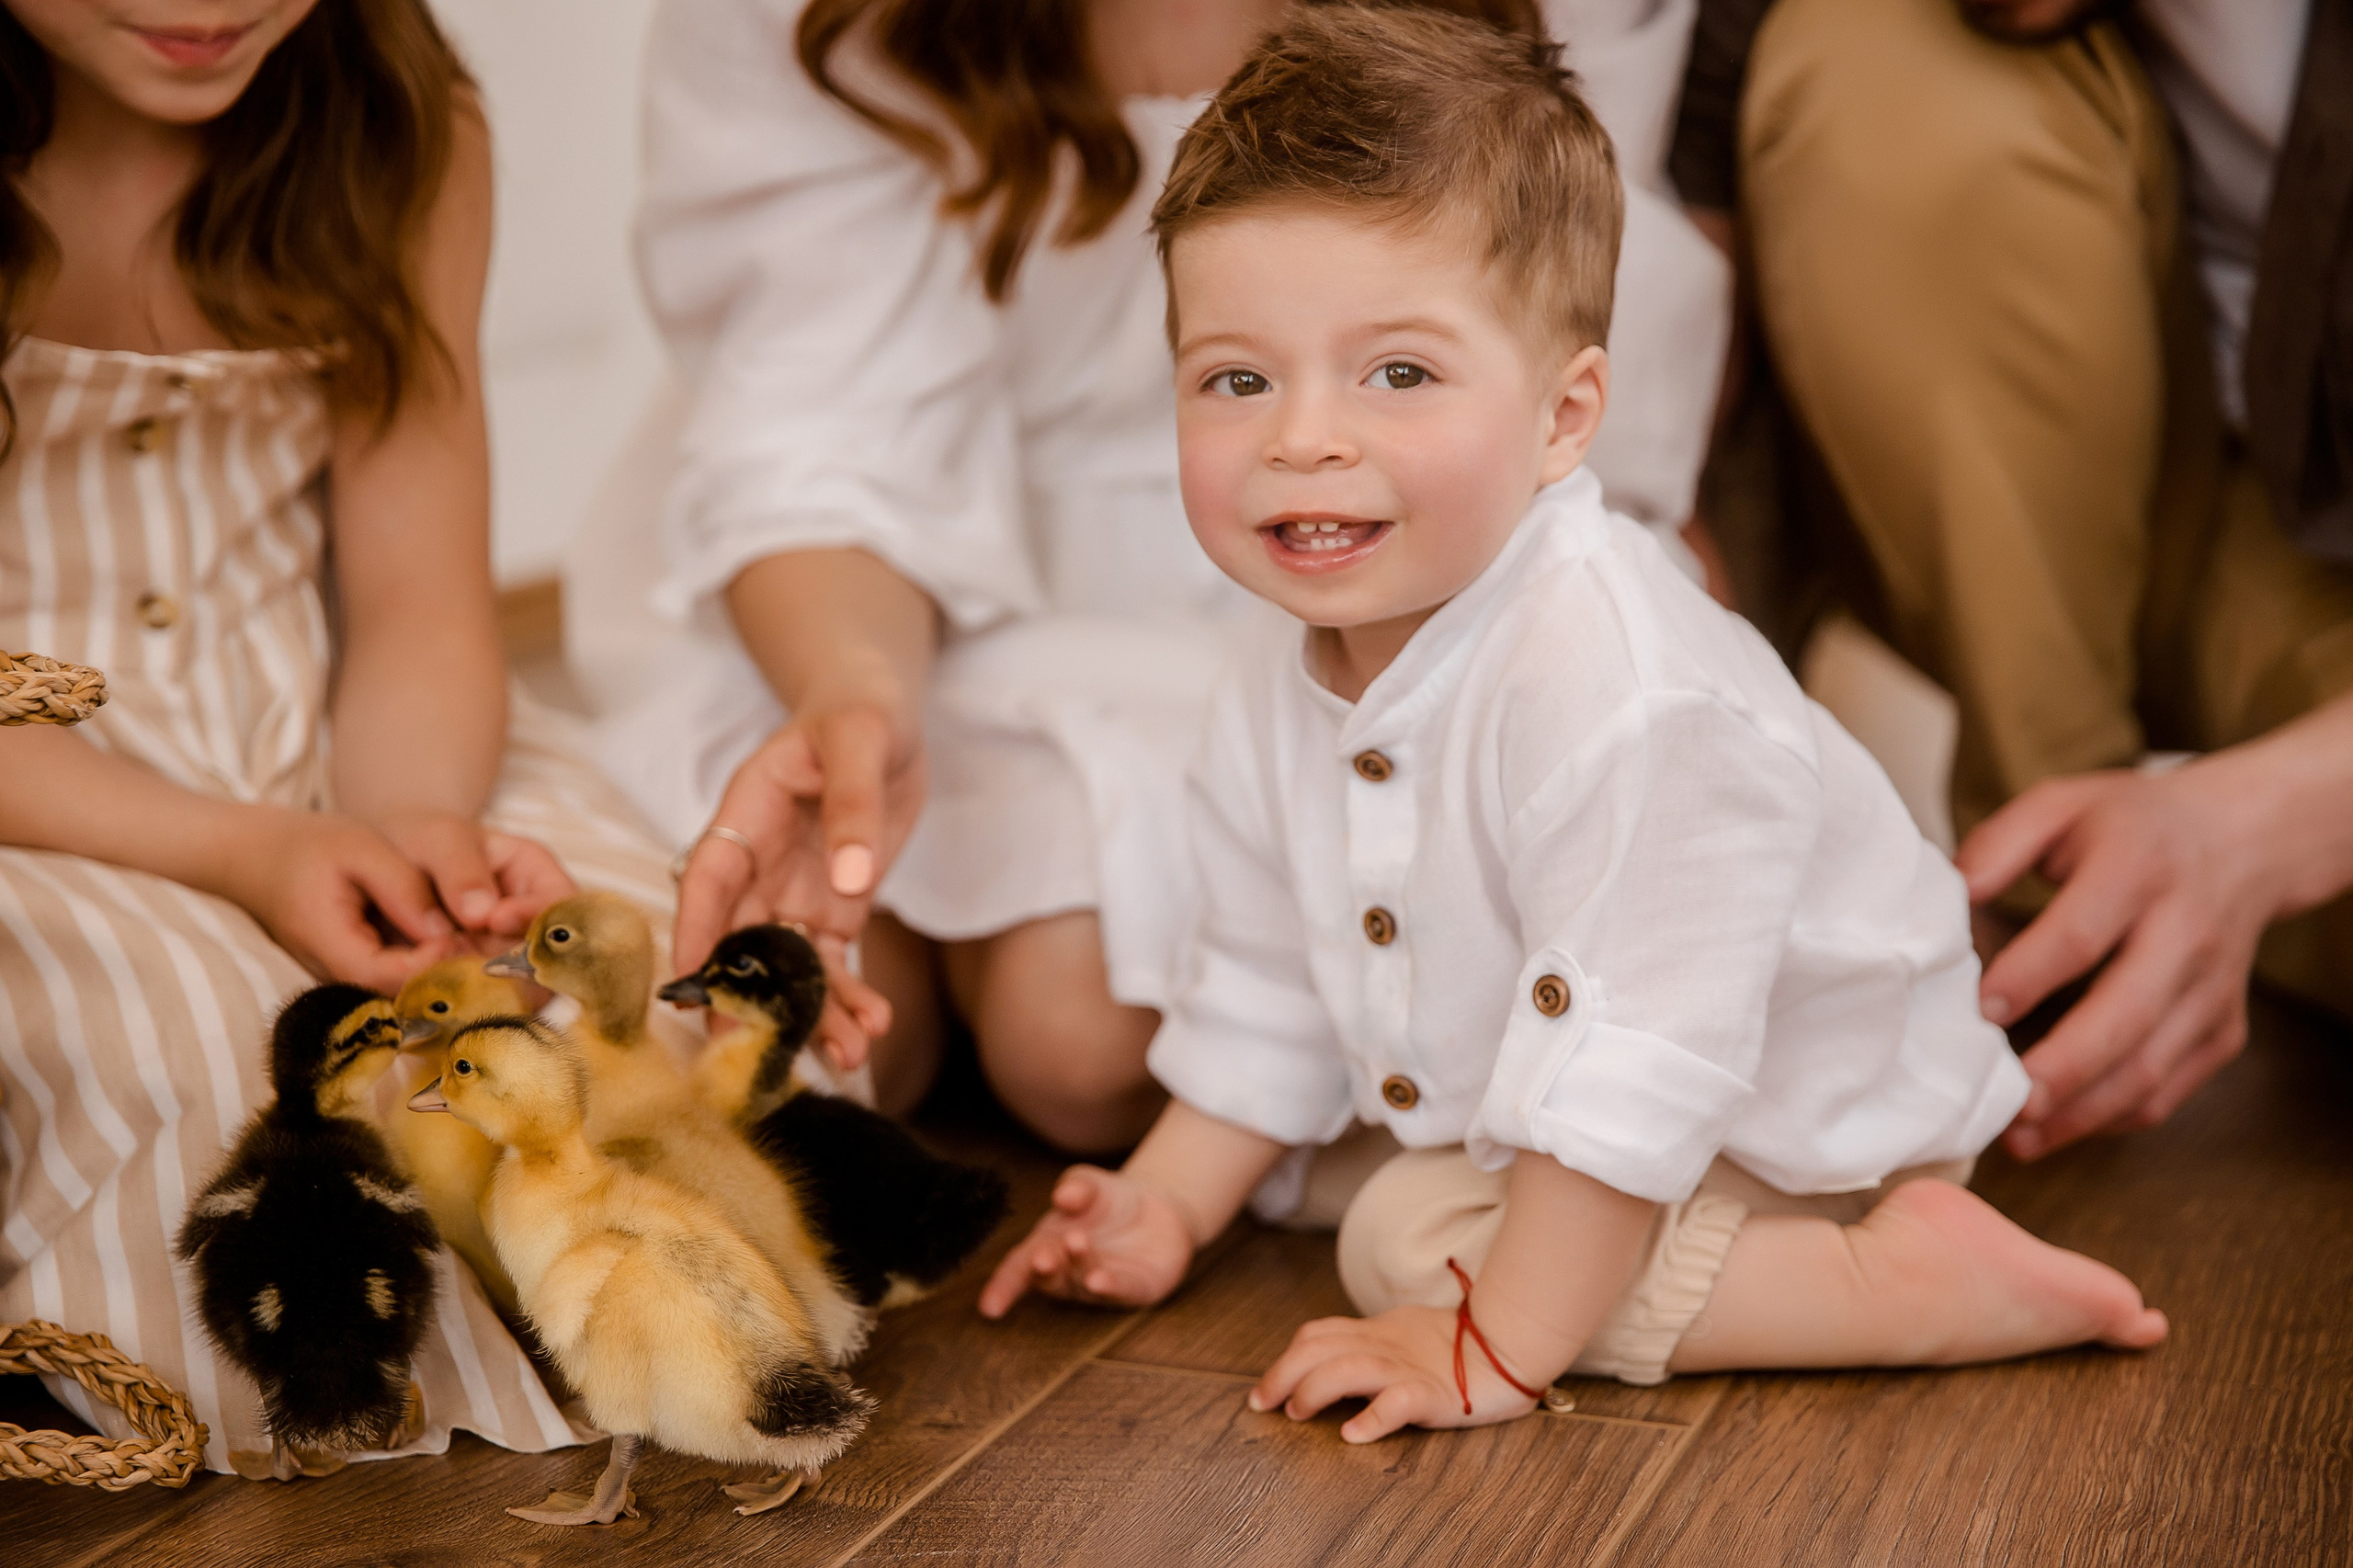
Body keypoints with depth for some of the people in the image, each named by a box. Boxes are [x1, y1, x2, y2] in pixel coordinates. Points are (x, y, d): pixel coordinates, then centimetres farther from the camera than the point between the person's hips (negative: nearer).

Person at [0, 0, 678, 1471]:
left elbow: (420, 610, -1)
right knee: (188, 1060, -34)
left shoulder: (403, 134, -1)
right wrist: (239, 855, -28)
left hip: (345, 762, 4)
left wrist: (414, 827, -24)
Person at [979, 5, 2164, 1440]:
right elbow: (1271, 994, 9)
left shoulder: (1625, 702, -36)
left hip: (1801, 1127, -9)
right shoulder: (1278, 704, -7)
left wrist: (1497, 1344, -30)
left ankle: (1915, 1281, -17)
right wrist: (1168, 1208, 7)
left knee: (1412, 1240, -23)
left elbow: (1636, 1067, -34)